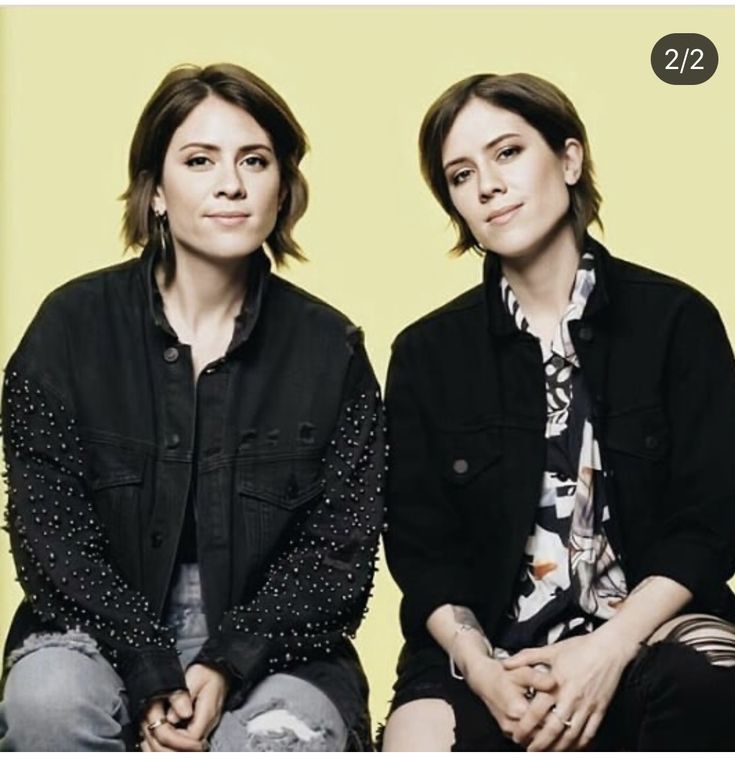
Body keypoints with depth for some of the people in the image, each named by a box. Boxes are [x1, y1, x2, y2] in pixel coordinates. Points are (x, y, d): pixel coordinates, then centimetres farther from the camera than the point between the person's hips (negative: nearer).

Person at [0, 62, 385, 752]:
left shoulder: (329, 348, 0)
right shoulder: (72, 324, -2)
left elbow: (339, 547, -2)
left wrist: (227, 665, -17)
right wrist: (152, 675, -17)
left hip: (270, 638, 0)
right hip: (104, 624, 1)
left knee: (287, 735, -30)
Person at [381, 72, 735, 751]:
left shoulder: (677, 320, 1)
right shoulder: (427, 353, 6)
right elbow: (421, 545, 4)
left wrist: (609, 649, -16)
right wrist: (483, 670, -14)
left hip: (648, 628, -1)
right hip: (488, 649, 1)